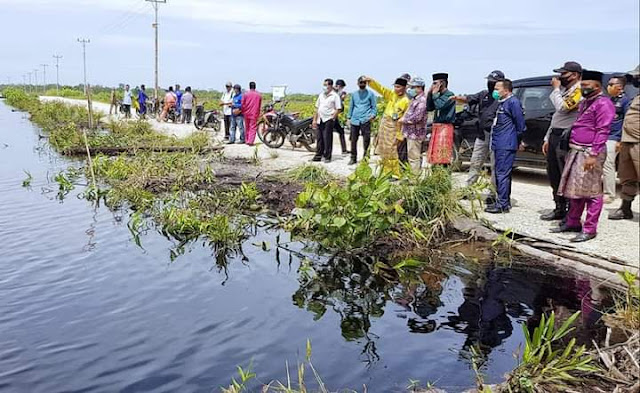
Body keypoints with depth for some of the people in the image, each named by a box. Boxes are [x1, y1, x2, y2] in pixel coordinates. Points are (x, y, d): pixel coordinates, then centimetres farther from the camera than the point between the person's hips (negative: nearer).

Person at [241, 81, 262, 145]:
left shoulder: (245, 94, -2)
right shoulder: (259, 95, 1)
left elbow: (243, 104, -1)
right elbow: (260, 106, 8)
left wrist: (243, 111, 13)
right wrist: (258, 114, 18)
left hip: (247, 113, 1)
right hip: (254, 114, -1)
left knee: (247, 127, 14)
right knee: (253, 128, -2)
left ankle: (247, 141, 19)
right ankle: (250, 141, -12)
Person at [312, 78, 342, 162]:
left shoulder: (335, 96, -3)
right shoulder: (321, 95, 15)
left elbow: (338, 109, -6)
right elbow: (317, 108, 18)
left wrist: (332, 118, -13)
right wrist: (314, 120, 13)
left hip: (328, 120, -6)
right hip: (320, 120, 6)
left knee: (327, 139, -6)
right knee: (320, 138, 9)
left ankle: (327, 157, 0)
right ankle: (318, 156, 15)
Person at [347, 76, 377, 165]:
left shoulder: (370, 94, 7)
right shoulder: (354, 94, 17)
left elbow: (374, 107, 7)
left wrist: (373, 115, -10)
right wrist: (349, 117, 14)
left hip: (365, 120, -3)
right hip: (354, 120, 3)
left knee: (366, 139, -8)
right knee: (353, 140, 5)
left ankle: (366, 156, -1)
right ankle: (353, 158, 13)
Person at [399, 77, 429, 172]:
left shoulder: (422, 100, -15)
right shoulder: (415, 99, 17)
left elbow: (417, 117, -23)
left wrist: (404, 120, -12)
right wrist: (403, 117, 12)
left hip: (415, 133, -10)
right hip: (411, 133, 10)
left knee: (413, 157, -9)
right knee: (414, 157, 15)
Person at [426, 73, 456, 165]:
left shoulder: (449, 95, -8)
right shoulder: (439, 95, 16)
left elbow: (440, 106, -22)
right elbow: (429, 108, 12)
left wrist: (434, 94, -9)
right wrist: (430, 93, 6)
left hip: (445, 127, -9)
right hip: (436, 126, 9)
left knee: (443, 155, -11)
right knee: (435, 153, 9)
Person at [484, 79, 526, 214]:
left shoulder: (513, 102, -11)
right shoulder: (501, 103, 19)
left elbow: (520, 124, -13)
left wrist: (517, 141, -4)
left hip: (506, 146, -10)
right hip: (499, 145, 10)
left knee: (502, 174, -9)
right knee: (499, 174, 15)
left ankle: (502, 204, -7)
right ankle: (505, 201, 23)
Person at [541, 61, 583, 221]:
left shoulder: (579, 91, -8)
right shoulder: (564, 90, 21)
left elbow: (562, 108, -22)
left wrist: (556, 88, -8)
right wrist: (548, 138, 21)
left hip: (565, 138, -10)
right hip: (555, 136, 10)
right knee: (554, 176, 14)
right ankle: (560, 209, 24)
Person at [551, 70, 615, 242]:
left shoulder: (603, 103, -10)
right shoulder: (584, 103, 20)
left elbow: (603, 131, -17)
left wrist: (593, 155, -23)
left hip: (589, 152, -10)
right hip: (576, 151, 10)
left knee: (591, 191, -5)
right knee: (573, 189, 14)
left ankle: (589, 229, -2)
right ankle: (572, 223, 24)